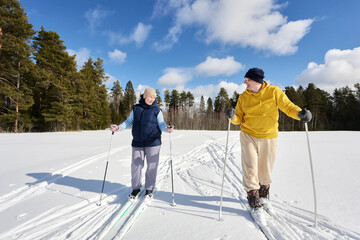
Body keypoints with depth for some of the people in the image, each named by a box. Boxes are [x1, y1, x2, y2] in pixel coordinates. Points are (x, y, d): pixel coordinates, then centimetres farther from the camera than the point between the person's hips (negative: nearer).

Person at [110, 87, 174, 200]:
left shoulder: (156, 110, 2)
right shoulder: (136, 109, 8)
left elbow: (161, 124, -5)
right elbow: (129, 121, 8)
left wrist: (167, 128, -27)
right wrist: (119, 127, -8)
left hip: (153, 143, -2)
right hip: (137, 143, 2)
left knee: (152, 166, 4)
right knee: (136, 165, 5)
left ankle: (149, 189, 22)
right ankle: (136, 188, 24)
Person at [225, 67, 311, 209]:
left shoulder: (273, 91, -5)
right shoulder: (243, 97, -1)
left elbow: (288, 107, -5)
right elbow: (239, 119, -1)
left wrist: (300, 113, -25)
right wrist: (232, 116, -23)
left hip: (269, 137, 0)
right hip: (248, 136, 0)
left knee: (265, 170, 14)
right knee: (250, 170, -6)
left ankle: (263, 194, 43)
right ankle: (254, 200, 12)